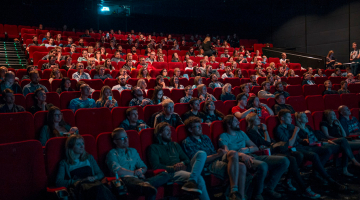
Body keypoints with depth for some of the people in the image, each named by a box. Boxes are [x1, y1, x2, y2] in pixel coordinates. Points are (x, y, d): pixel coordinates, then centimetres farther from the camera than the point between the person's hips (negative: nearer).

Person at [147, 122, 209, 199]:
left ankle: (191, 181, -41)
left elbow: (187, 159, 24)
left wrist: (183, 163, -2)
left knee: (202, 154, -23)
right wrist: (173, 168, -14)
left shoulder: (175, 145, 30)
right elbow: (156, 166, -6)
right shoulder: (153, 148, 9)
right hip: (171, 173, -7)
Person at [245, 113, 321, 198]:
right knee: (291, 159, -28)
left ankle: (287, 180, -3)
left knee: (299, 155, -8)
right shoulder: (250, 132, -6)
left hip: (272, 150, 9)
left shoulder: (260, 129, 21)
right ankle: (304, 189, -25)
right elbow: (268, 143, -9)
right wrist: (265, 130, -3)